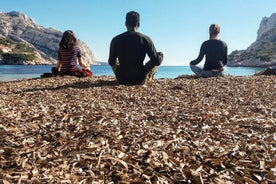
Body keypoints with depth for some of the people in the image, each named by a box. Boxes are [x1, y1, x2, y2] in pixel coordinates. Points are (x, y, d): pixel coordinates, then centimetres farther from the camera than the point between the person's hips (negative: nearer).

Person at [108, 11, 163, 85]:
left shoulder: (116, 40, -6)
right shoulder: (145, 39, -10)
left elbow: (111, 63, 3)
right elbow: (157, 61, -7)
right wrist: (160, 55, 17)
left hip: (122, 80, 2)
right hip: (140, 80, -2)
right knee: (160, 56, 19)